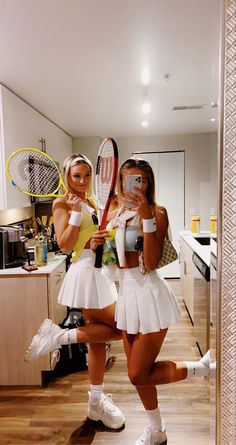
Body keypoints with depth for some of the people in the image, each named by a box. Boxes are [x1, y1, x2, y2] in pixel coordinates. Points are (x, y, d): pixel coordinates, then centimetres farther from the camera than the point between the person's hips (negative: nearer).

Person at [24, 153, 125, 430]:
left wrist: (98, 240, -4)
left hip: (100, 272, 8)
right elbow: (64, 245, -15)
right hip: (85, 273, -8)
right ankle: (60, 336, 2)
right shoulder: (61, 204, -8)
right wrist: (76, 212, -21)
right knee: (120, 328, -6)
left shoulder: (91, 203, 14)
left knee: (98, 339, 14)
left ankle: (96, 402, 29)